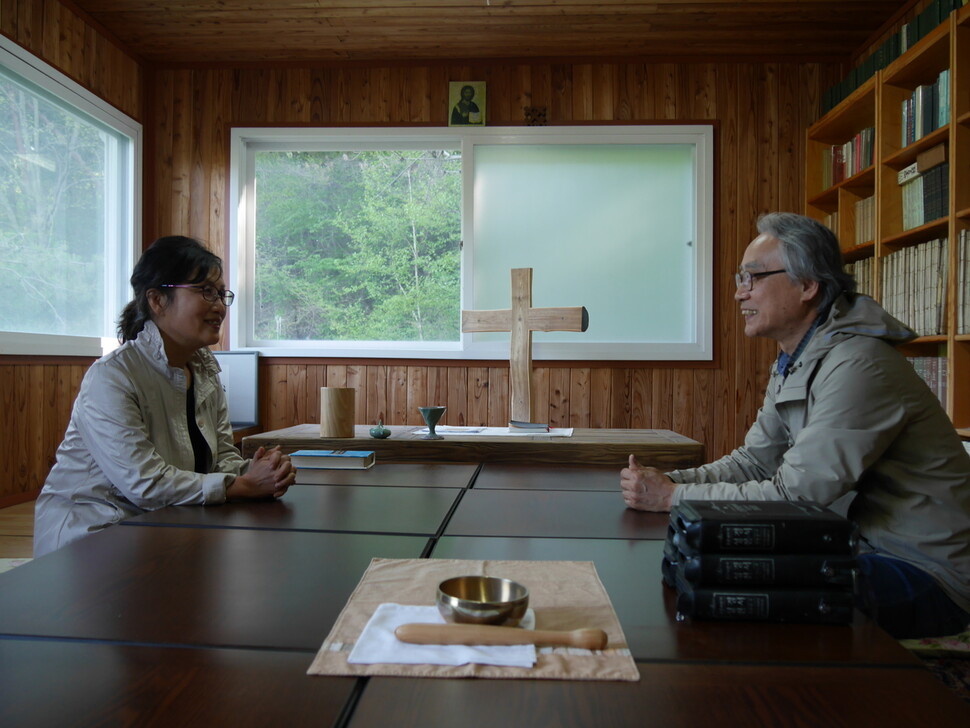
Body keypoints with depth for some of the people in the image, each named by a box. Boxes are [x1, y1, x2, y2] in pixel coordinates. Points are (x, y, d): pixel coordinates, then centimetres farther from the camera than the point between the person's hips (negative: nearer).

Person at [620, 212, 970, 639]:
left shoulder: (858, 366, -25)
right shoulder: (793, 364, 7)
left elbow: (793, 495, -27)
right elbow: (754, 460, 7)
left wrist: (672, 496, -22)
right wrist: (667, 481, -9)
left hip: (925, 572, -8)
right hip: (864, 548, 8)